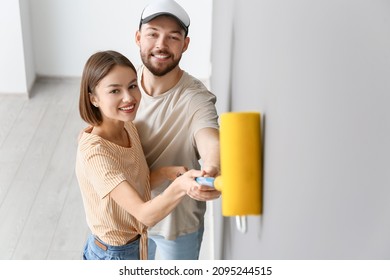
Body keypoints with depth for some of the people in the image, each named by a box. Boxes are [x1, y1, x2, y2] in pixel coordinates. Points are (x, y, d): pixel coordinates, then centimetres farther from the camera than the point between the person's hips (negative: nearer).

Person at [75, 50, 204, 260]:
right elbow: (145, 214, -38)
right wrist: (179, 187, -57)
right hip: (113, 256, -7)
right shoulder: (94, 153, -33)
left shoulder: (129, 128, -8)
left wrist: (166, 173, -17)